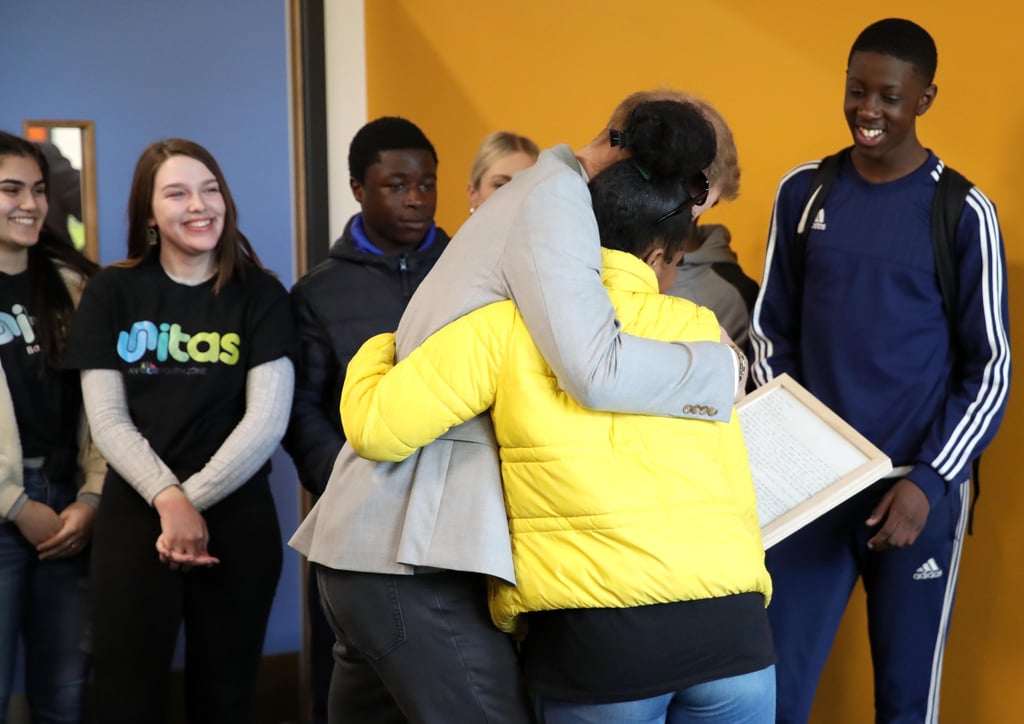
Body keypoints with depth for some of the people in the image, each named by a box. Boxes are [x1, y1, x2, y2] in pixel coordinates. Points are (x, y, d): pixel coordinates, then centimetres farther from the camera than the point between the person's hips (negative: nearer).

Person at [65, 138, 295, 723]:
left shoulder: (260, 295, 2)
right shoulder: (113, 292, 4)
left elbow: (267, 419, -7)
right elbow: (108, 419, -2)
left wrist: (193, 499, -13)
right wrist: (167, 500, -16)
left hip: (237, 519, 0)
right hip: (134, 519, 0)